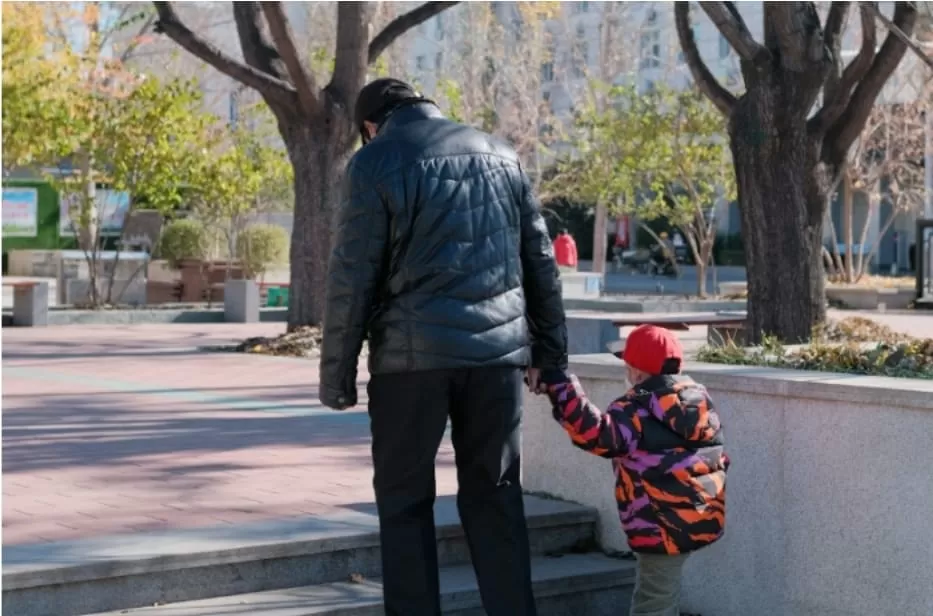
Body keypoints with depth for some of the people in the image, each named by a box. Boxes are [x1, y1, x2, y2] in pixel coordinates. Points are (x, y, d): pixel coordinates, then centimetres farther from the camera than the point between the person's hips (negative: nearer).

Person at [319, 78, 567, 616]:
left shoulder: (376, 161, 0)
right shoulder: (501, 154, 14)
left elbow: (353, 279, -4)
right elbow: (541, 261, 14)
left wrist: (337, 374, 1)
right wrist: (549, 351, 18)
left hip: (413, 354, -4)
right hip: (499, 350, 4)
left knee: (405, 501, 7)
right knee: (495, 497, 10)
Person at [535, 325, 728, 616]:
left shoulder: (637, 410, -15)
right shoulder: (698, 400, 12)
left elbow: (597, 434, -30)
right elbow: (719, 459, 19)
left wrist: (561, 388, -30)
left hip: (666, 524, -9)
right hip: (703, 516, 9)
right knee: (663, 592, 23)